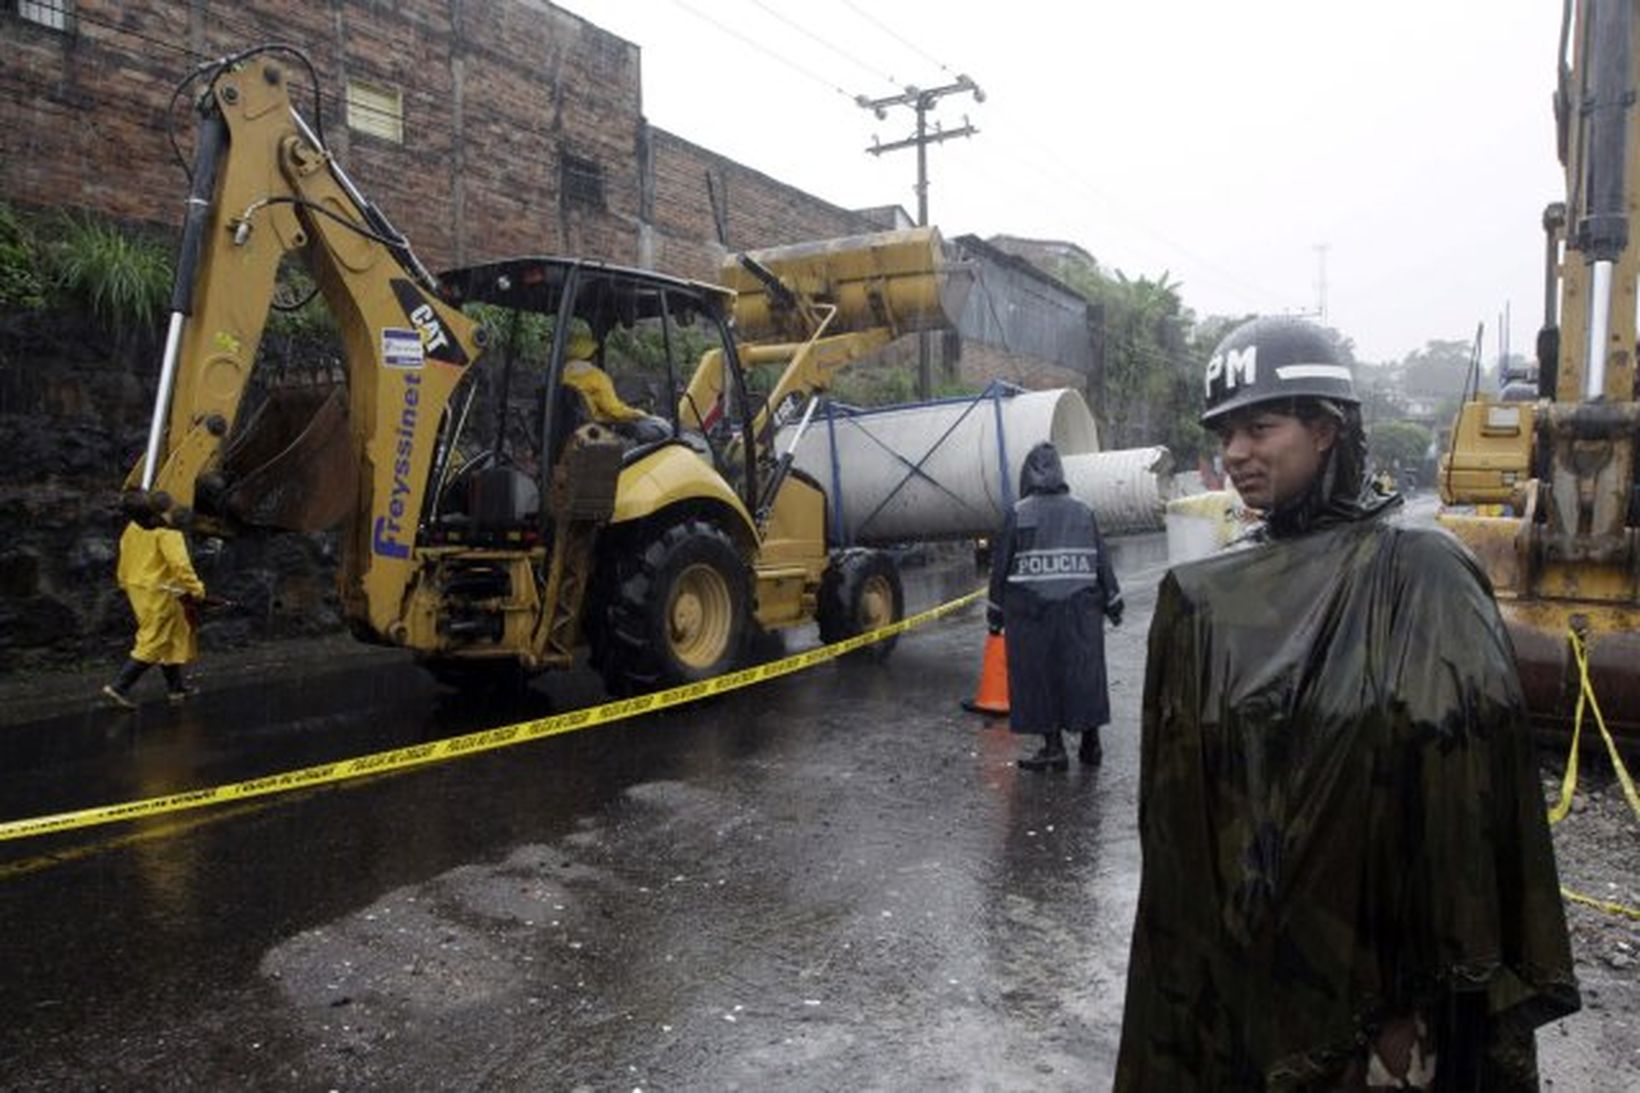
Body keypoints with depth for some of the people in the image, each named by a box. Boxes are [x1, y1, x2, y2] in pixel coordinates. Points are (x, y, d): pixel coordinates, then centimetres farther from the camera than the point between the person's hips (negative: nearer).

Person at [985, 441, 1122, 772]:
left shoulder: (1018, 514, -7)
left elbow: (1001, 566, -5)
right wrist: (1113, 604, 17)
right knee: (1083, 672, 12)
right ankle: (1090, 742, 20)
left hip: (1031, 611, -4)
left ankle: (1053, 745, 5)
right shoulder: (1083, 512, 5)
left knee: (1039, 674, 5)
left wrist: (995, 614, 2)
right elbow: (1102, 563, 8)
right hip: (1080, 610, 4)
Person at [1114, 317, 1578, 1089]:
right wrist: (1181, 984, 7)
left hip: (1366, 979, -4)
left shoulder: (1423, 577, -12)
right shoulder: (1202, 599, 1)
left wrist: (1425, 1005, -14)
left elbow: (1465, 804, -14)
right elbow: (1172, 817, 5)